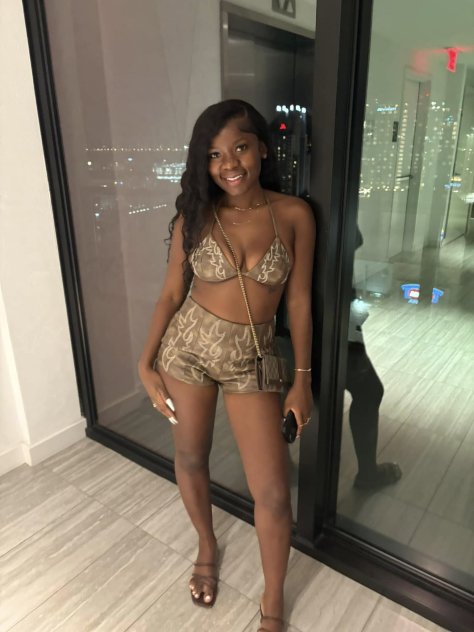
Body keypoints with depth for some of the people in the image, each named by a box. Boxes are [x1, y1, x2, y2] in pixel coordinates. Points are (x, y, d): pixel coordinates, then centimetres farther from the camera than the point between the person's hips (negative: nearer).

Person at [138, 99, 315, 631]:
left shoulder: (294, 215, -6)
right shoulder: (194, 215, -5)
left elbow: (298, 300, -3)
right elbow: (171, 293, 1)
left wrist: (301, 378, -2)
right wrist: (146, 363, -3)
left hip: (252, 362, -1)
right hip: (187, 346, 2)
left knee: (273, 493, 1)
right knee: (190, 458, 18)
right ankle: (207, 547, 49)